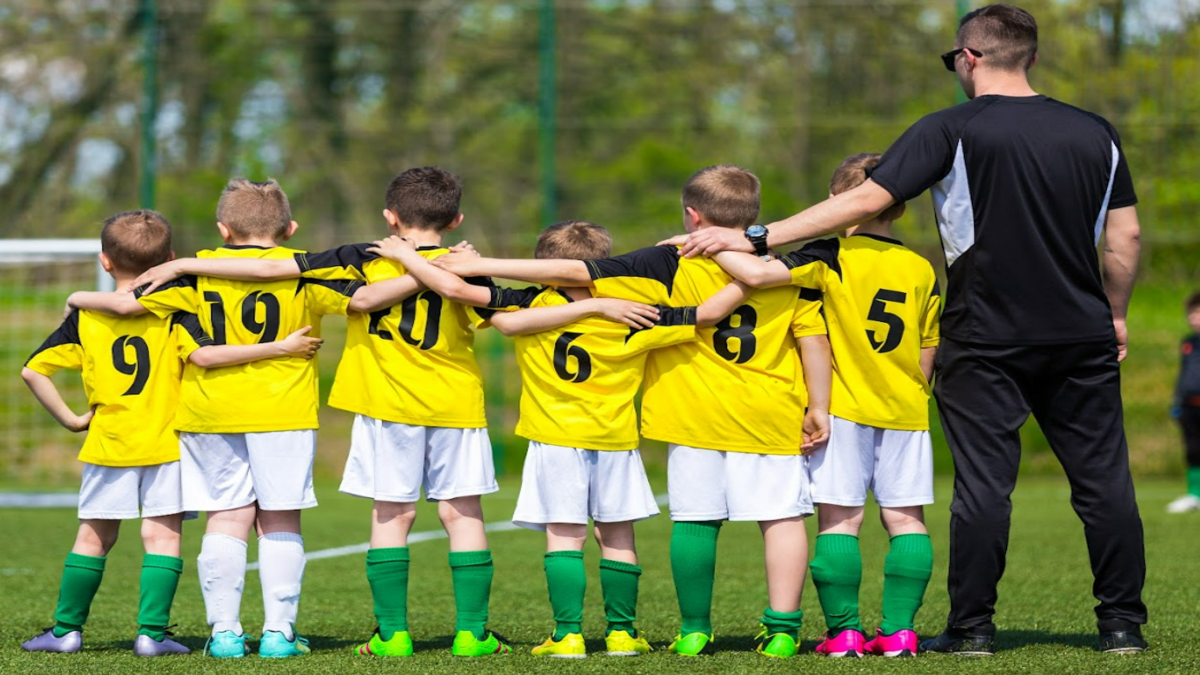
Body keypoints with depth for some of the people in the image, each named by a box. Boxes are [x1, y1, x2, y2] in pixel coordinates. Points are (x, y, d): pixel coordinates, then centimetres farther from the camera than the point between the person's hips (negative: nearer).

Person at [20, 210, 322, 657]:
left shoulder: (86, 317, 1)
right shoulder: (173, 311, -7)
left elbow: (33, 371, -2)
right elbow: (203, 355, -22)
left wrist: (69, 418, 6)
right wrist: (280, 348, -21)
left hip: (108, 445, 2)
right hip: (166, 443, -2)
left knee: (94, 536, 12)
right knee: (162, 535, 3)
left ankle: (67, 630, 16)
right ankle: (152, 632, -4)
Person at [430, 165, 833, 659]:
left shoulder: (671, 268, -4)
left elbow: (575, 272, -6)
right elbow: (814, 341, 0)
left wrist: (481, 266, -2)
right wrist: (818, 409, 10)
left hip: (697, 416, -1)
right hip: (772, 416, 1)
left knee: (694, 520, 7)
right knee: (781, 515, 4)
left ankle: (695, 631, 13)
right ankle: (782, 628, 0)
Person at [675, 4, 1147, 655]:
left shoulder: (953, 130, -6)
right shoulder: (1095, 132, 7)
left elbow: (865, 200, -11)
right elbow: (1125, 236, 8)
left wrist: (757, 237, -9)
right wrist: (1114, 315, 23)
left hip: (987, 339, -3)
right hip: (1083, 337, 3)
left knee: (983, 482, 2)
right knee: (1104, 478, 7)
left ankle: (972, 626, 5)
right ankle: (1122, 622, 9)